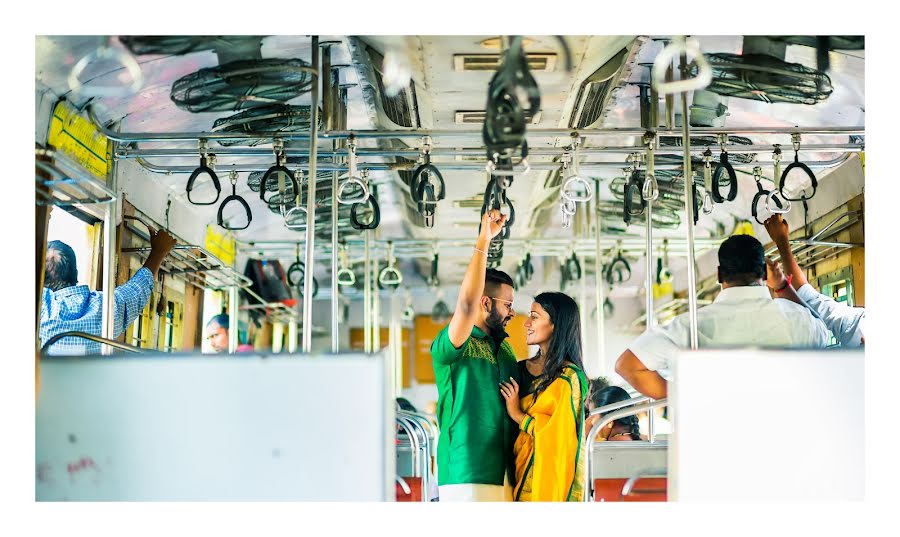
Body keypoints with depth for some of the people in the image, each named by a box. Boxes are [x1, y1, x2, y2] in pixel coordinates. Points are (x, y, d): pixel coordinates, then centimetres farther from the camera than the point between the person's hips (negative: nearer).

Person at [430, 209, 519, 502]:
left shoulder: (505, 348, 18)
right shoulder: (448, 348, -6)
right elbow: (467, 305, -24)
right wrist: (483, 242, -27)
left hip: (504, 479, 8)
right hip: (467, 478, -7)